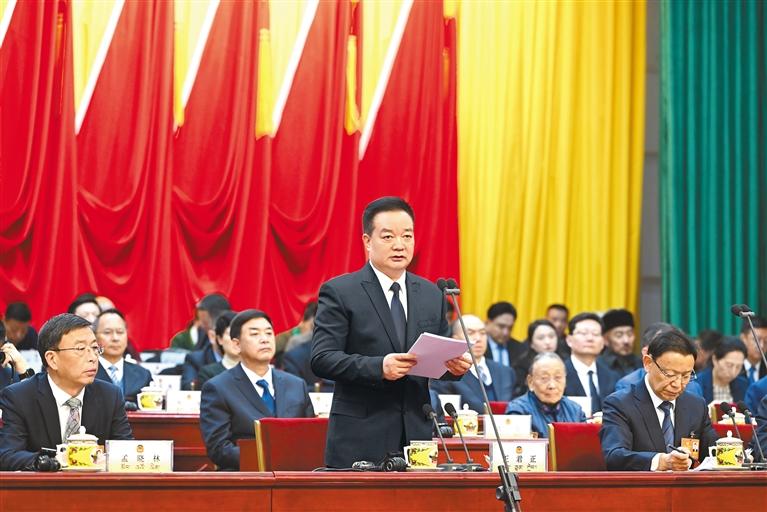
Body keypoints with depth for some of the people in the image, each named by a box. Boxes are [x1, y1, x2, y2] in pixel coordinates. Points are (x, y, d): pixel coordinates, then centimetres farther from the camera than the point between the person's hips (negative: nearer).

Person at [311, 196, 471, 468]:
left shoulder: (432, 295, 14)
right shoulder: (339, 292, -2)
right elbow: (321, 359, -10)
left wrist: (453, 365, -6)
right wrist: (378, 367, -24)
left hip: (417, 436, 4)